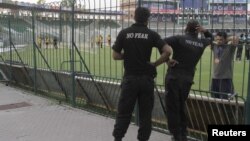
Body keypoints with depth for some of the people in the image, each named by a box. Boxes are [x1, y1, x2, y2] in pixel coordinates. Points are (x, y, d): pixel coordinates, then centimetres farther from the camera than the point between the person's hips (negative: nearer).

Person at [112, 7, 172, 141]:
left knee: (124, 111, 8)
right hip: (146, 78, 0)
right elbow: (168, 51, -12)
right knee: (145, 113, 10)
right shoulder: (151, 34, -2)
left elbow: (115, 56, 0)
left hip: (130, 78, 0)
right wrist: (155, 64, -2)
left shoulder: (124, 33, 0)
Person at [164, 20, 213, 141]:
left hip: (174, 77, -5)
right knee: (181, 107, 19)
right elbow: (210, 38, 30)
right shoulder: (202, 43, 7)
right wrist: (204, 30, 10)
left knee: (172, 108, 2)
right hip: (187, 79, 5)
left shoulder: (179, 39, -6)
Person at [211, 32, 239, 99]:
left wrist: (227, 39, -5)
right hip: (215, 78, 5)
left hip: (226, 78, -5)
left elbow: (236, 39, -21)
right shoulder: (214, 46, 7)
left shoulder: (229, 47, -5)